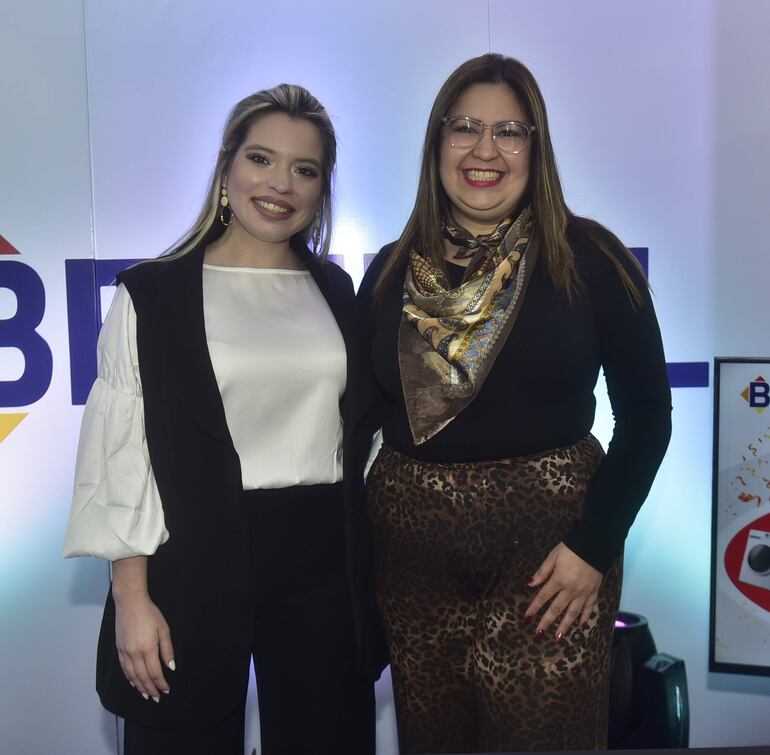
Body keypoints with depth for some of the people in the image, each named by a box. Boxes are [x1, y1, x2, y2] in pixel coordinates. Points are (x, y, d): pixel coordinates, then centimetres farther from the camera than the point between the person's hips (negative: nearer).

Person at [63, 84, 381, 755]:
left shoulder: (336, 292, 9)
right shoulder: (152, 295, -2)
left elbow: (365, 428, 13)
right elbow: (119, 454, -4)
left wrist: (376, 576, 9)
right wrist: (132, 597, -9)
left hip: (323, 555, 4)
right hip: (195, 559, -3)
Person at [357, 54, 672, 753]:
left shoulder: (589, 258, -4)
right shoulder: (392, 271, 4)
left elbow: (647, 413, -3)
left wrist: (594, 545, -10)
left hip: (547, 539, -2)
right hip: (410, 545, 3)